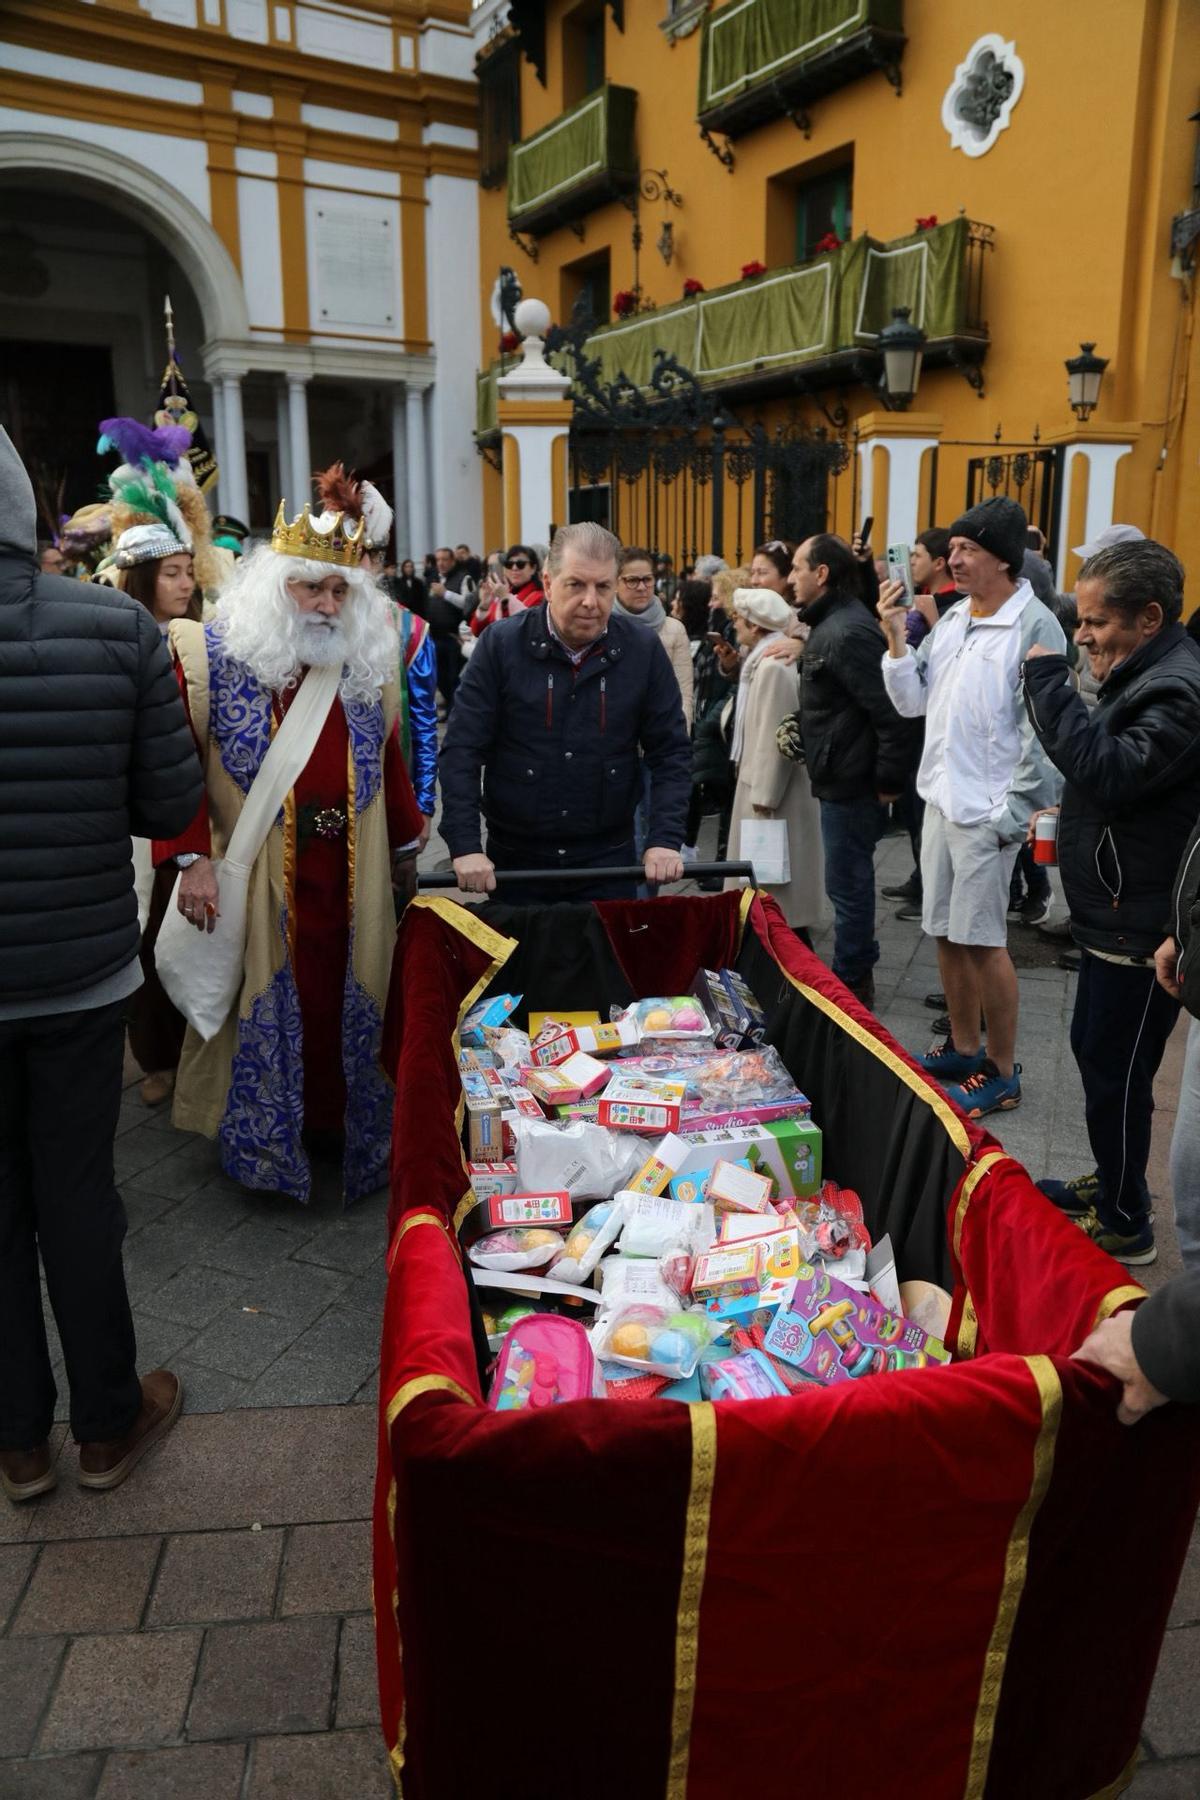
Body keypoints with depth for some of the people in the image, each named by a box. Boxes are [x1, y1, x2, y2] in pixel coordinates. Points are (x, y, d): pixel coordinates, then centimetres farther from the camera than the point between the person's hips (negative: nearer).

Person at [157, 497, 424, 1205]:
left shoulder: (368, 658, 9)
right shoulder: (211, 653, -4)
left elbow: (391, 759, 17)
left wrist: (406, 843, 21)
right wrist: (194, 858, -15)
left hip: (352, 872, 4)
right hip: (259, 873, -3)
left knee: (347, 998, 9)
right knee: (267, 1002, 4)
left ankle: (341, 1121, 27)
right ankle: (267, 1139, 22)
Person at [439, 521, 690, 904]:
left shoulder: (643, 650, -3)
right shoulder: (500, 644, -8)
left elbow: (669, 752, 0)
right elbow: (462, 751, -9)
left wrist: (665, 839, -11)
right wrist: (466, 847, -17)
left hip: (609, 859, 1)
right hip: (515, 859, -1)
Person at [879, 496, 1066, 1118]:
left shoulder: (1034, 627, -14)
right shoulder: (953, 618, 8)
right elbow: (913, 703, 9)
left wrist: (1013, 815, -16)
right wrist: (895, 637, -4)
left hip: (987, 812, -7)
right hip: (940, 801, 7)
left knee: (982, 941, 0)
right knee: (946, 932, 15)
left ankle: (1001, 1073, 15)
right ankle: (963, 1048, 31)